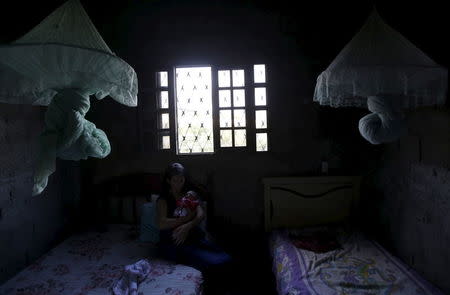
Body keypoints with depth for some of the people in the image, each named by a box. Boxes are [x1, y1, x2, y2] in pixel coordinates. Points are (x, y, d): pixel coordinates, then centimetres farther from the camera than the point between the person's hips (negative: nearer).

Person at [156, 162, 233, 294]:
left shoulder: (190, 194, 18)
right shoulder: (163, 200, 6)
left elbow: (201, 214, 3)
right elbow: (162, 224, -10)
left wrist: (188, 226, -17)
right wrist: (187, 217, -7)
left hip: (194, 236, 5)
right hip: (173, 242, -4)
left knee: (226, 260, -20)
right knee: (211, 265, -28)